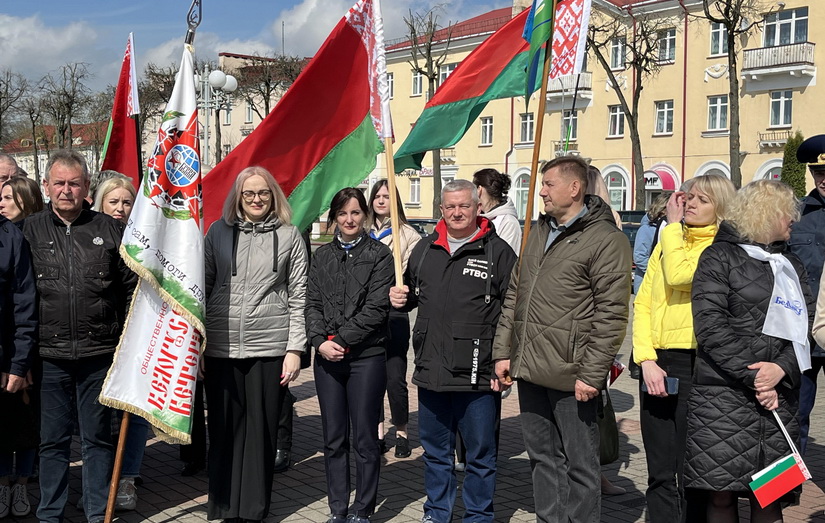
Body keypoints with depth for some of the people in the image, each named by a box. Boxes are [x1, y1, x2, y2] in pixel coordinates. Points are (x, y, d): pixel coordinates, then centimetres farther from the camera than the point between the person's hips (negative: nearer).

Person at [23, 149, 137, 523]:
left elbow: (132, 286, 9)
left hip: (99, 354, 0)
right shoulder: (30, 230, 5)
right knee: (52, 439, 10)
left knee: (97, 438, 10)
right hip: (49, 355, 0)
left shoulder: (109, 229, 5)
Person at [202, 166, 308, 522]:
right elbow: (203, 288, 9)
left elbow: (298, 296, 2)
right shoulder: (218, 231, 8)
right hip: (220, 347, 1)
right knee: (223, 429, 7)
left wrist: (295, 348, -3)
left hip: (269, 347, -1)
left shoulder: (289, 236, 4)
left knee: (261, 429, 5)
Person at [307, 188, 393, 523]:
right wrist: (320, 341, -9)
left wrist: (341, 339, -12)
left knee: (365, 439, 3)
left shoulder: (379, 254, 0)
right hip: (327, 357, 4)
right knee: (333, 439, 9)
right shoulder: (322, 256, 13)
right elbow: (313, 303, 7)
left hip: (366, 356, -4)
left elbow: (377, 308, -8)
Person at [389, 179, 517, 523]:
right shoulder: (425, 249, 11)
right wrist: (400, 299, 2)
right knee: (435, 450, 18)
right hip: (431, 370, 5)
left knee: (480, 454, 9)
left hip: (478, 376, -5)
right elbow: (412, 294, 25)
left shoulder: (497, 251, -4)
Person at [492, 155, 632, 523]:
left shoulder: (606, 240, -10)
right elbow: (514, 296, 17)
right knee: (543, 457, 17)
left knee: (579, 464, 5)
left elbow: (611, 315, -14)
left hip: (570, 377, -7)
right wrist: (503, 352, 12)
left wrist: (592, 374, -17)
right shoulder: (539, 232, 14)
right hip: (529, 370, 7)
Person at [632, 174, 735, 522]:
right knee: (660, 473, 10)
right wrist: (646, 360, -5)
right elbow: (643, 302, 8)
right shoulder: (667, 242, 16)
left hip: (697, 365, -5)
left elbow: (678, 275, -21)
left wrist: (673, 225, -6)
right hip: (657, 362, 5)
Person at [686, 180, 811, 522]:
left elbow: (805, 326, 8)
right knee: (721, 493, 0)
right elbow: (710, 326, -9)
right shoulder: (719, 256, 0)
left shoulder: (792, 266, 18)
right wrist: (751, 377, -14)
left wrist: (782, 368, -10)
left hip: (780, 396, 5)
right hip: (724, 395, -5)